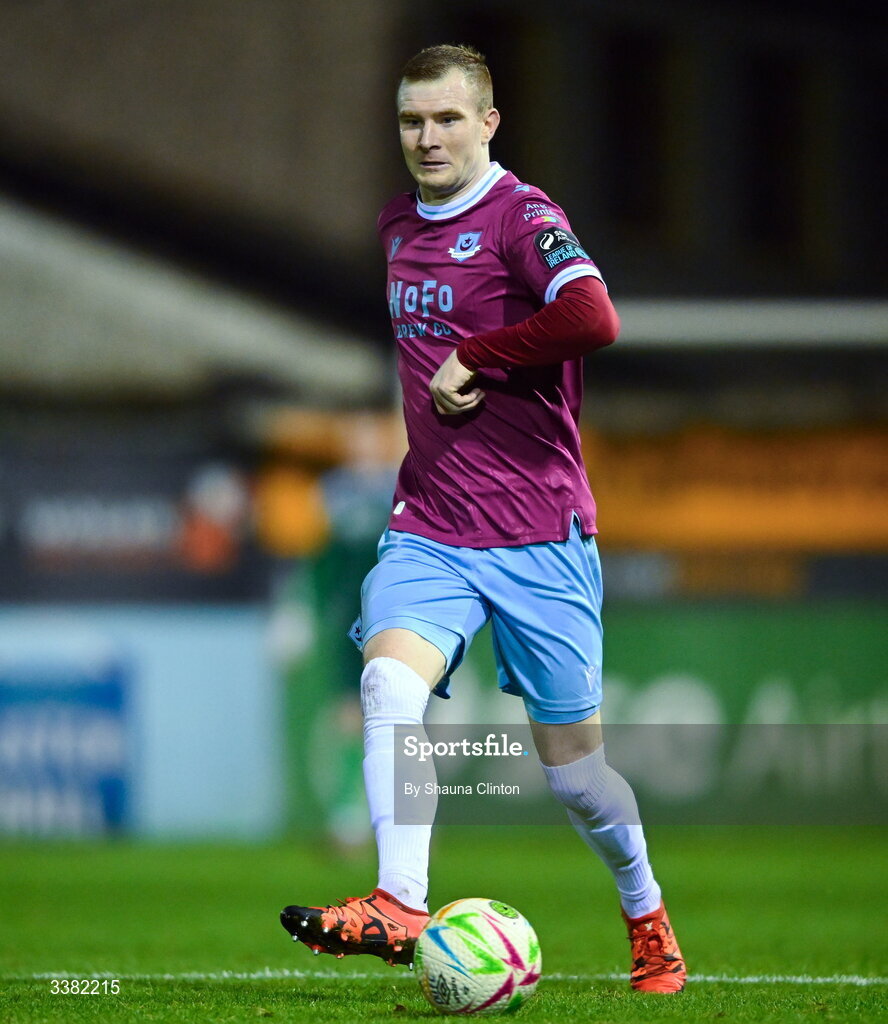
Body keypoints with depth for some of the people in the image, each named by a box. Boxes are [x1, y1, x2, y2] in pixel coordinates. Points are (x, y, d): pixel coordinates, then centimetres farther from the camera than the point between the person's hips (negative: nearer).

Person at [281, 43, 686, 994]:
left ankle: (649, 922, 29)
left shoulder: (521, 215, -10)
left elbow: (593, 319, -29)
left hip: (538, 533, -5)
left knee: (570, 759, 5)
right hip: (427, 525, 5)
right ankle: (400, 907, -34)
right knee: (389, 678, -25)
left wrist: (473, 362, -20)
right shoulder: (397, 225, 12)